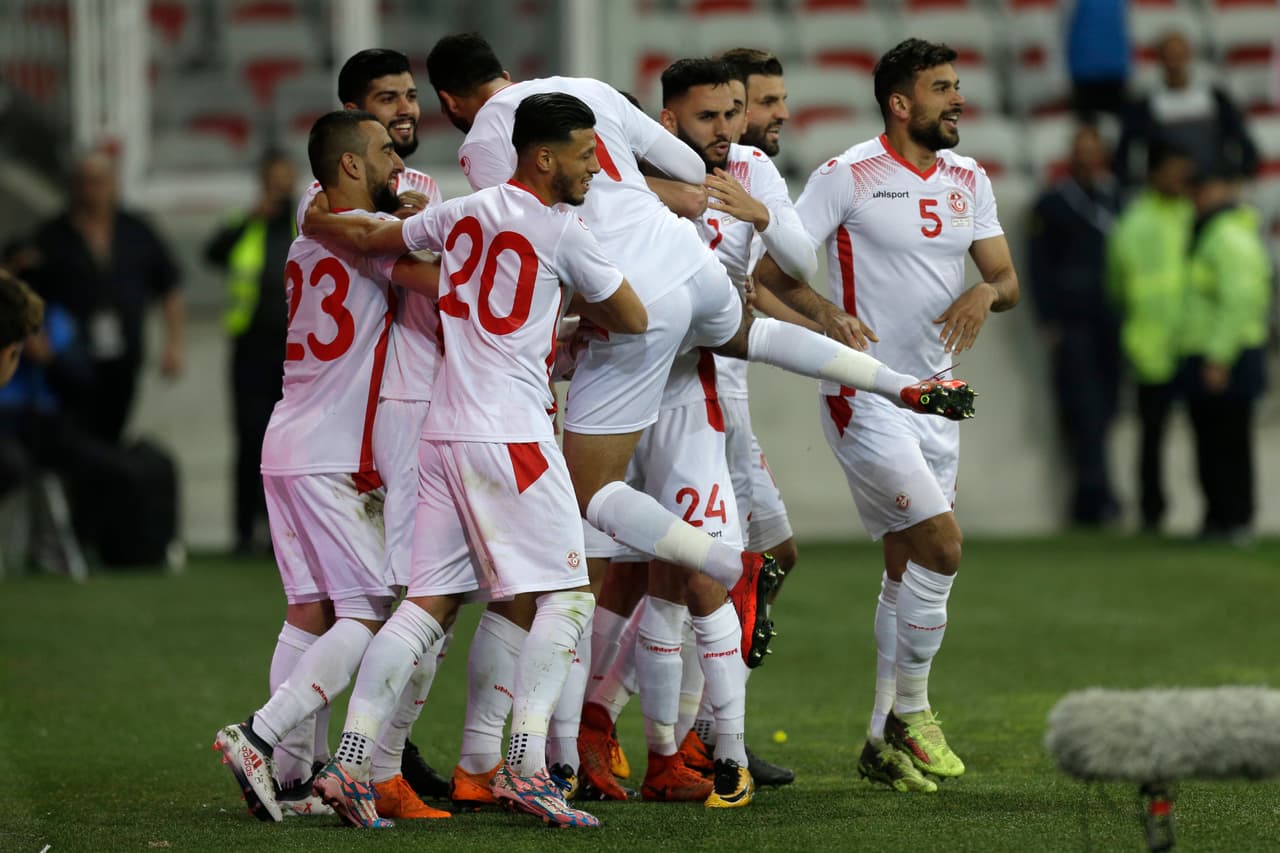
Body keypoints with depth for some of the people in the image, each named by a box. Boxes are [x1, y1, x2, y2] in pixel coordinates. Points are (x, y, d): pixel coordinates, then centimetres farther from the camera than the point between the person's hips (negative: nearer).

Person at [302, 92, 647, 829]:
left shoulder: (463, 214, 11)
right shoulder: (561, 231, -6)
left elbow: (366, 239, 23)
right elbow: (632, 319, 5)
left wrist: (322, 224, 45)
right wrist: (580, 315, 26)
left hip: (444, 435, 7)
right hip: (511, 437, -7)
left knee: (430, 603, 7)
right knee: (567, 596, -2)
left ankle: (351, 761, -1)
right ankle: (525, 766, -12)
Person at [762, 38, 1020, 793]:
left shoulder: (969, 182, 9)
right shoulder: (848, 177, -10)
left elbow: (1008, 278, 10)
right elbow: (771, 268, -12)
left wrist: (987, 291, -14)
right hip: (864, 395, -7)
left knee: (907, 569, 10)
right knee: (942, 543, -17)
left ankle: (885, 741, 18)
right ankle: (912, 709, -2)